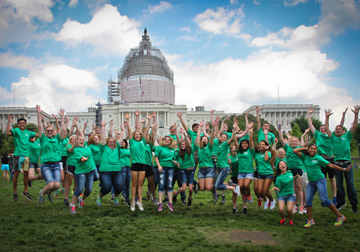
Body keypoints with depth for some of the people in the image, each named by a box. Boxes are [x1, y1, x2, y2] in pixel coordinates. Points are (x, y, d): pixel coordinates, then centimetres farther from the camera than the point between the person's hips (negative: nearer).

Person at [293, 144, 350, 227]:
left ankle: (340, 217, 2)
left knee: (324, 200, -12)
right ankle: (310, 220, 9)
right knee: (308, 200, -3)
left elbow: (331, 165, -7)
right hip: (311, 182, 5)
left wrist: (344, 169, -12)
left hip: (320, 180, -5)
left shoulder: (318, 158, -6)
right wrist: (304, 148, 7)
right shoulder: (305, 157, 6)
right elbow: (294, 151, 5)